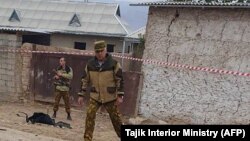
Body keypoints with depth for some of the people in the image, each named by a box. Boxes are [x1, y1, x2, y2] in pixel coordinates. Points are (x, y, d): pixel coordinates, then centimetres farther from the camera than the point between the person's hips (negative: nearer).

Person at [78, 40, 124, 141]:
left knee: (116, 117, 8)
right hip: (94, 96, 2)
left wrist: (120, 96, -12)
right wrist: (81, 95, 4)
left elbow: (120, 80, -7)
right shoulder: (90, 64, -2)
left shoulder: (114, 63, -10)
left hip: (110, 97, -2)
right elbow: (85, 80, 6)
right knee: (90, 115, -13)